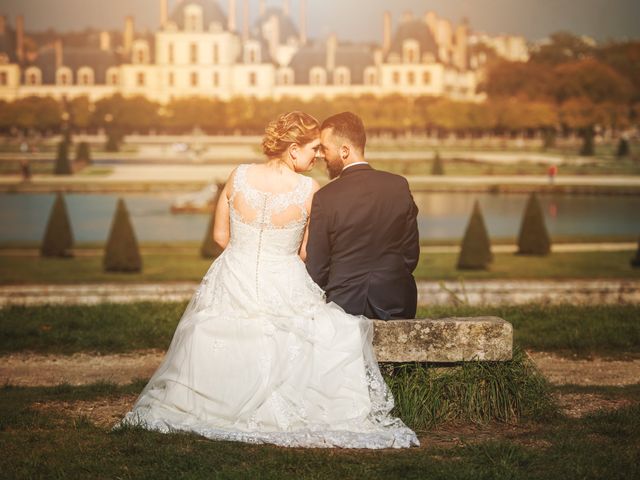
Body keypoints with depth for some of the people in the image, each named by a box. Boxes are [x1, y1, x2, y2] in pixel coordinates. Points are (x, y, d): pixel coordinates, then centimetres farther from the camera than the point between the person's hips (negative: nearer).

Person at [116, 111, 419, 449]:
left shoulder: (239, 176, -5)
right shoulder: (309, 190, -12)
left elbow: (221, 236, 6)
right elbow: (307, 252, -1)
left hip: (232, 285, 3)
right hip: (286, 291, -3)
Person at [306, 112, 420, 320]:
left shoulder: (325, 198, -12)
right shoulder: (399, 186, -1)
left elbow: (316, 270, -5)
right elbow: (411, 254, 6)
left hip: (345, 303, -4)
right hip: (396, 303, 4)